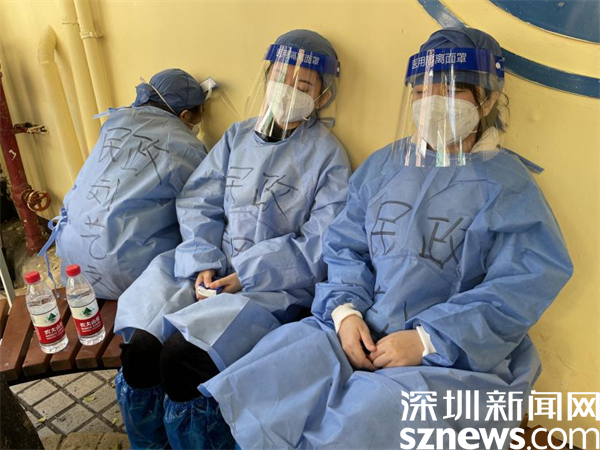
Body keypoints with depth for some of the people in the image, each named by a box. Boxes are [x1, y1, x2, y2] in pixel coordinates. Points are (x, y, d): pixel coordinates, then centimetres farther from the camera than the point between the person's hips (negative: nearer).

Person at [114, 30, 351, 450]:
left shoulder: (328, 154, -2)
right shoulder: (239, 136, 12)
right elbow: (198, 203, 8)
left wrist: (248, 276, -15)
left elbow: (323, 245, -10)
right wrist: (203, 265, -8)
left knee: (181, 358, -25)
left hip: (276, 285, -4)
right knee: (139, 349, -18)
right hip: (213, 268, 5)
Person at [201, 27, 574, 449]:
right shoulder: (385, 165, 9)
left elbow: (521, 290, -9)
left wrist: (427, 340, -17)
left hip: (457, 357, -3)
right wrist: (345, 309, -10)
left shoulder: (507, 183, -2)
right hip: (361, 333, 4)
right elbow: (345, 247, 9)